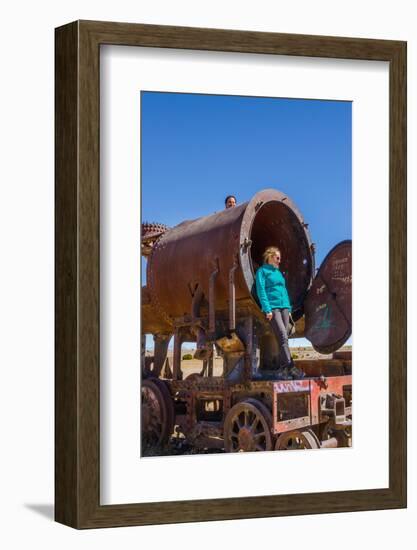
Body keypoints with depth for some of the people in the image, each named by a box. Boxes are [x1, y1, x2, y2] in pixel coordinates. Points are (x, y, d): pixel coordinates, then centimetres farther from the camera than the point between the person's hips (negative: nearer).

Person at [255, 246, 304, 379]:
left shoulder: (278, 272, 23)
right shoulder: (262, 271, 3)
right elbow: (261, 291, -5)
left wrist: (288, 308, 17)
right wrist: (267, 309, -14)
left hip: (284, 307, 7)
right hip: (272, 307, -7)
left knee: (284, 338, 0)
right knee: (282, 336, -18)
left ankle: (282, 368, 1)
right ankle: (290, 367, -26)